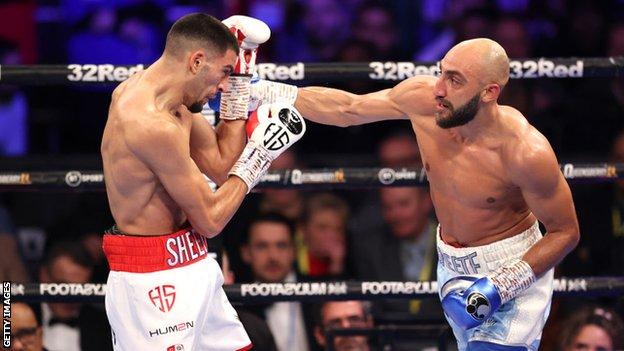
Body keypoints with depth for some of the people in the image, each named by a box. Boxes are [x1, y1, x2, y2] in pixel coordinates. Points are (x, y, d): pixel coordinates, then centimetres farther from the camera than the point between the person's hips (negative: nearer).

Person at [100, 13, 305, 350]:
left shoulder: (148, 87, 4)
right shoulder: (154, 125, -25)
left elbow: (221, 166, 9)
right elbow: (210, 219, -17)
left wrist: (239, 74, 6)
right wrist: (259, 153, -8)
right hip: (152, 281, -10)